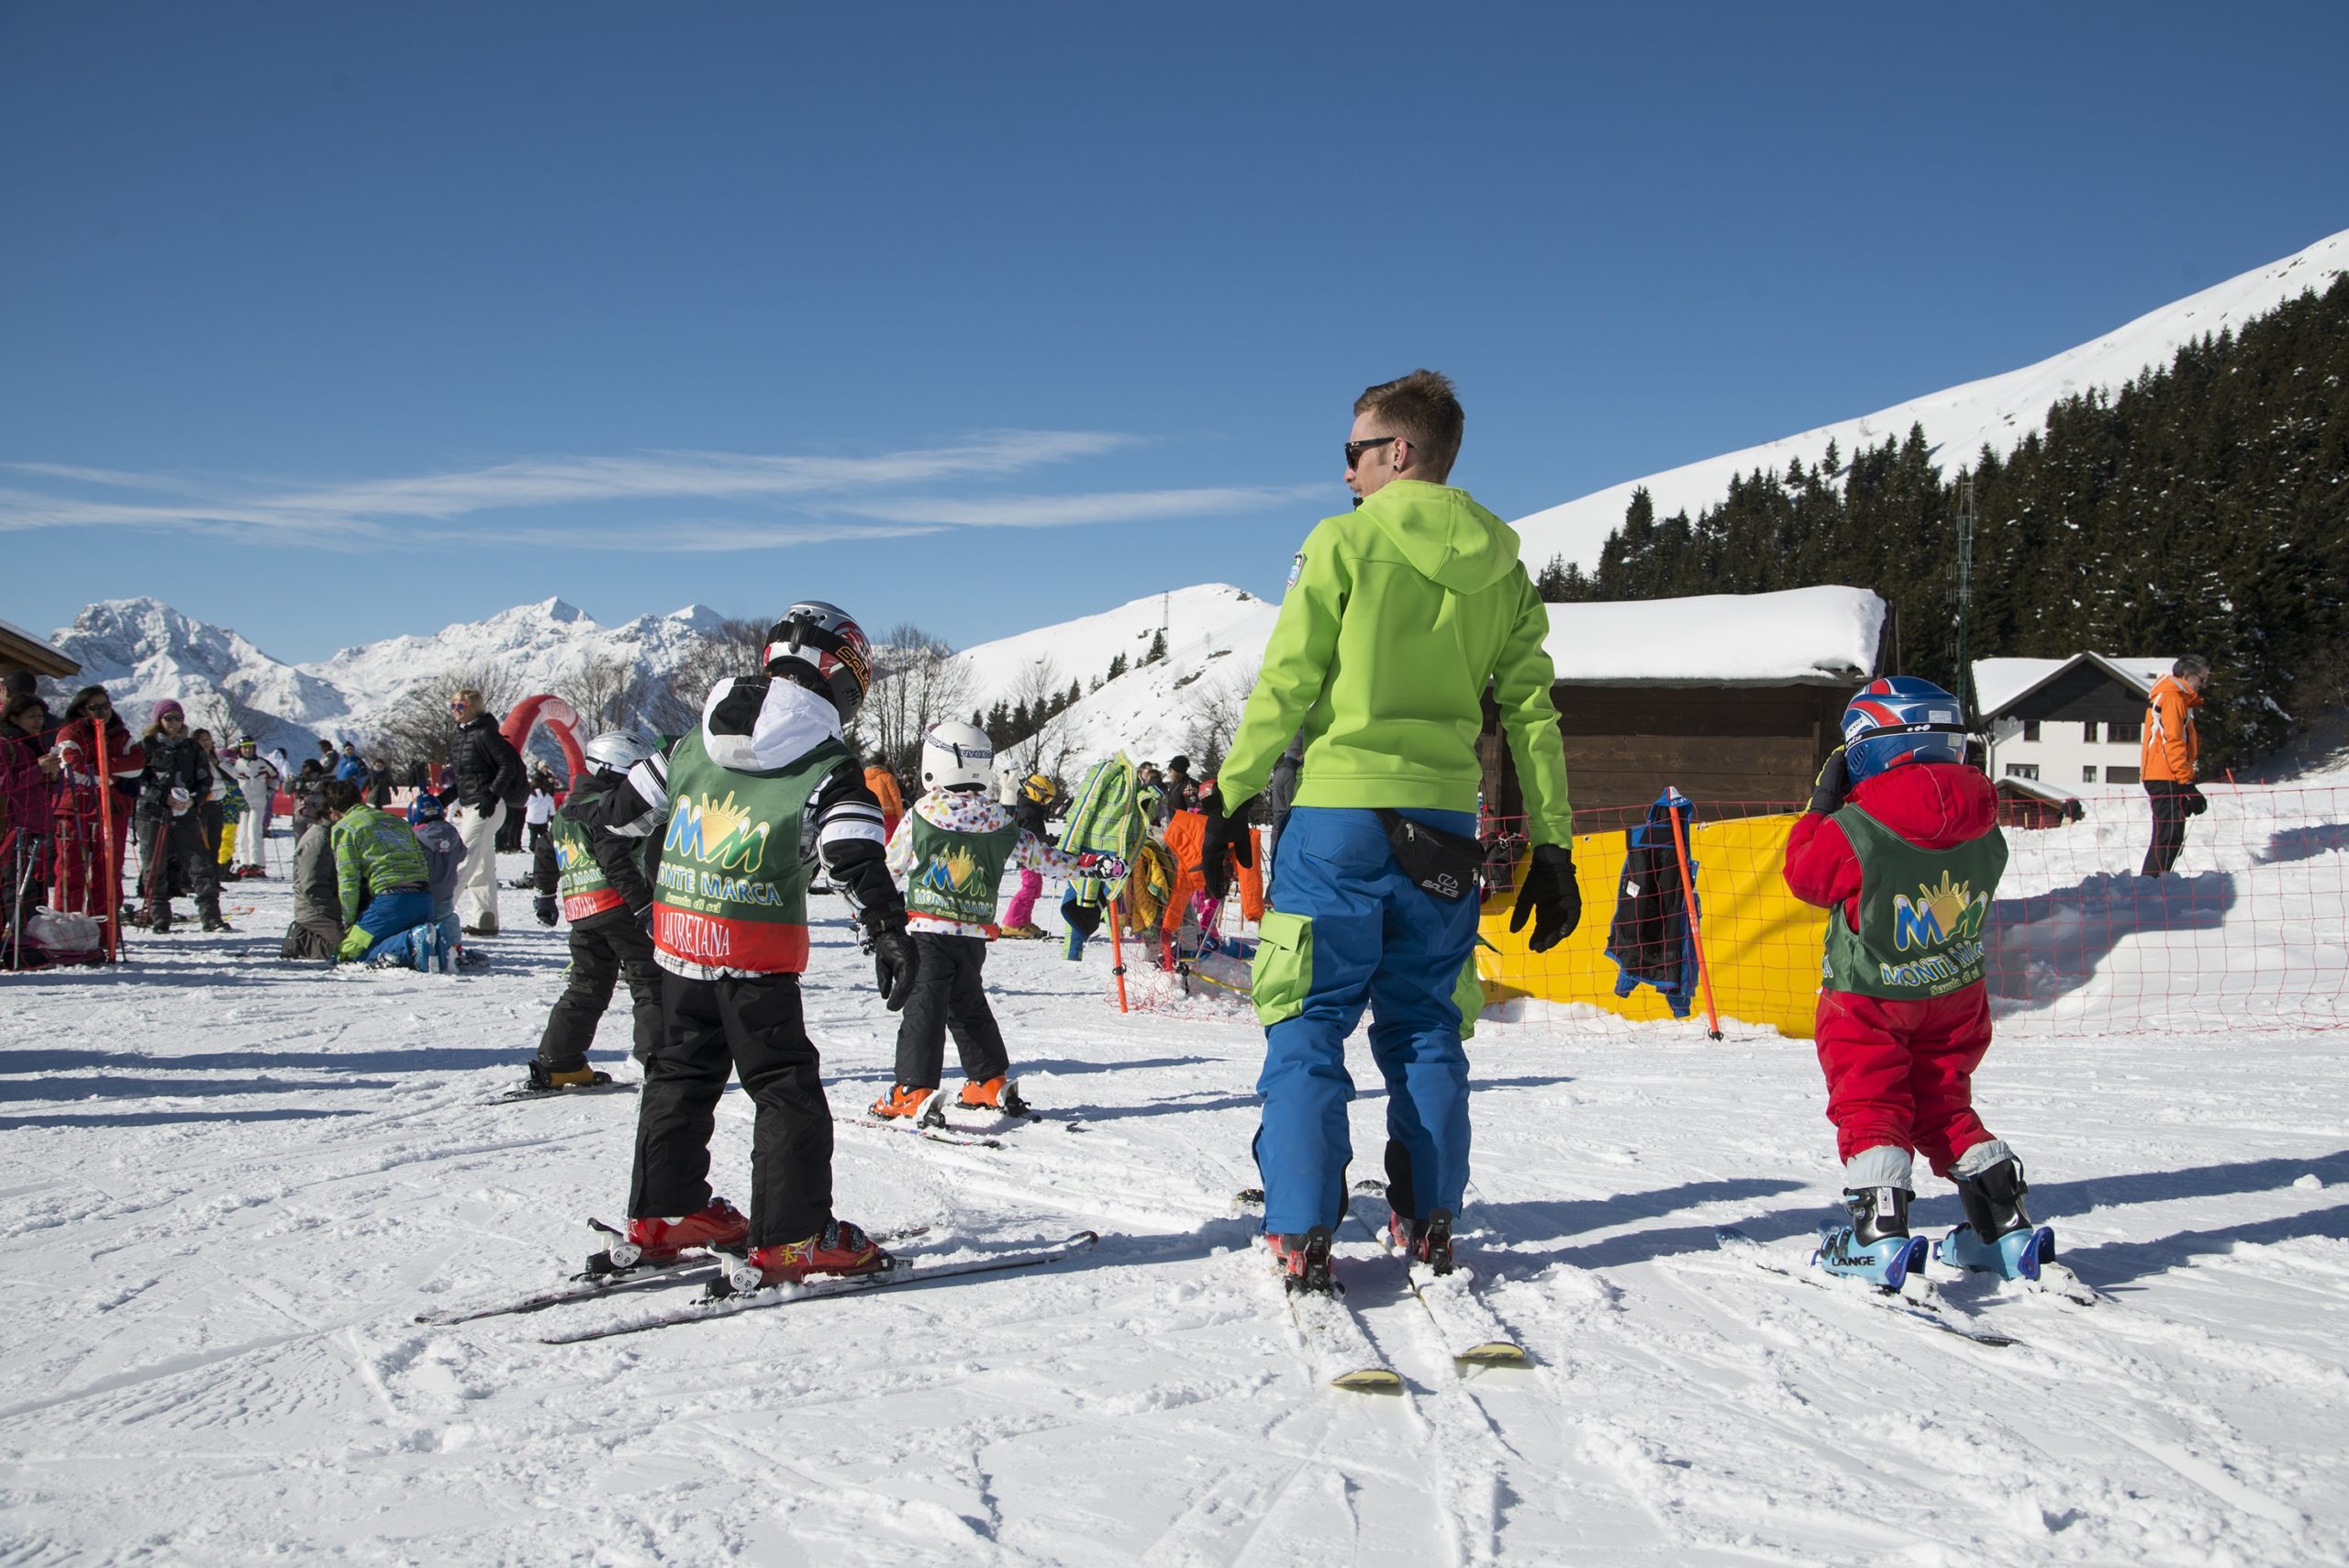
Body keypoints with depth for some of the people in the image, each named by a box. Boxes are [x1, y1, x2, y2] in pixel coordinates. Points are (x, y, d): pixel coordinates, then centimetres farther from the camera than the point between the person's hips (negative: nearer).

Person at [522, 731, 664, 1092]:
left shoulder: (565, 812, 19)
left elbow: (545, 854, 28)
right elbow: (617, 862, -19)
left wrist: (545, 895, 42)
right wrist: (644, 906, -20)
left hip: (582, 914, 8)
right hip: (620, 906, -8)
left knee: (586, 988, 14)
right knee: (651, 985, -2)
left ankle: (556, 1064, 12)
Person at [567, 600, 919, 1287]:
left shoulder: (695, 741, 10)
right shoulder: (827, 764, -9)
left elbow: (635, 802, 24)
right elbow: (856, 858, -19)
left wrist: (594, 812, 44)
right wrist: (887, 931, -22)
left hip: (679, 940, 6)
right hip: (757, 949, -6)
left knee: (682, 1073, 19)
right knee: (786, 1087, 1)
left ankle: (662, 1215, 27)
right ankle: (791, 1238, 0)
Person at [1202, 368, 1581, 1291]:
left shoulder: (1346, 541, -4)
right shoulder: (1500, 566, 11)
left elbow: (1285, 685, -7)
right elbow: (1531, 714, 9)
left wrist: (1232, 797, 0)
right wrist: (1552, 847, 11)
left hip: (1340, 813, -4)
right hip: (1444, 824, 4)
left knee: (1309, 1026, 2)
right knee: (1425, 1029, 14)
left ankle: (1302, 1235, -1)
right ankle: (1428, 1224, 16)